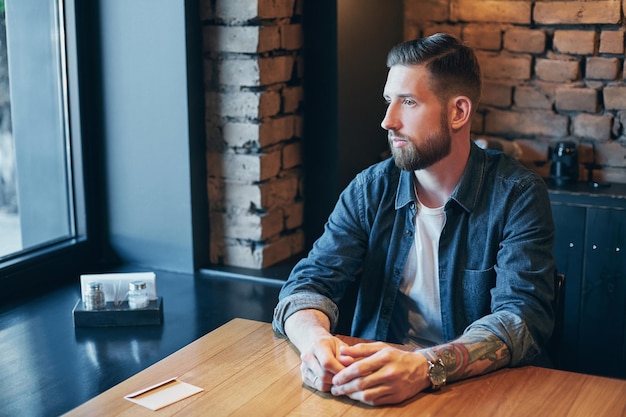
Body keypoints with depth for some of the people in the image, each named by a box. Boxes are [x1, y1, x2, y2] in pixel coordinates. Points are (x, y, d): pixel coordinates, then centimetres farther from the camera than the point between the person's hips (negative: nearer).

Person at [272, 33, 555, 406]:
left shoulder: (517, 195, -6)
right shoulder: (370, 190, 4)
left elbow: (523, 316, -16)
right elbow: (310, 281, -1)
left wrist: (426, 367, -33)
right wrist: (314, 338, -25)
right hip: (376, 385, 3)